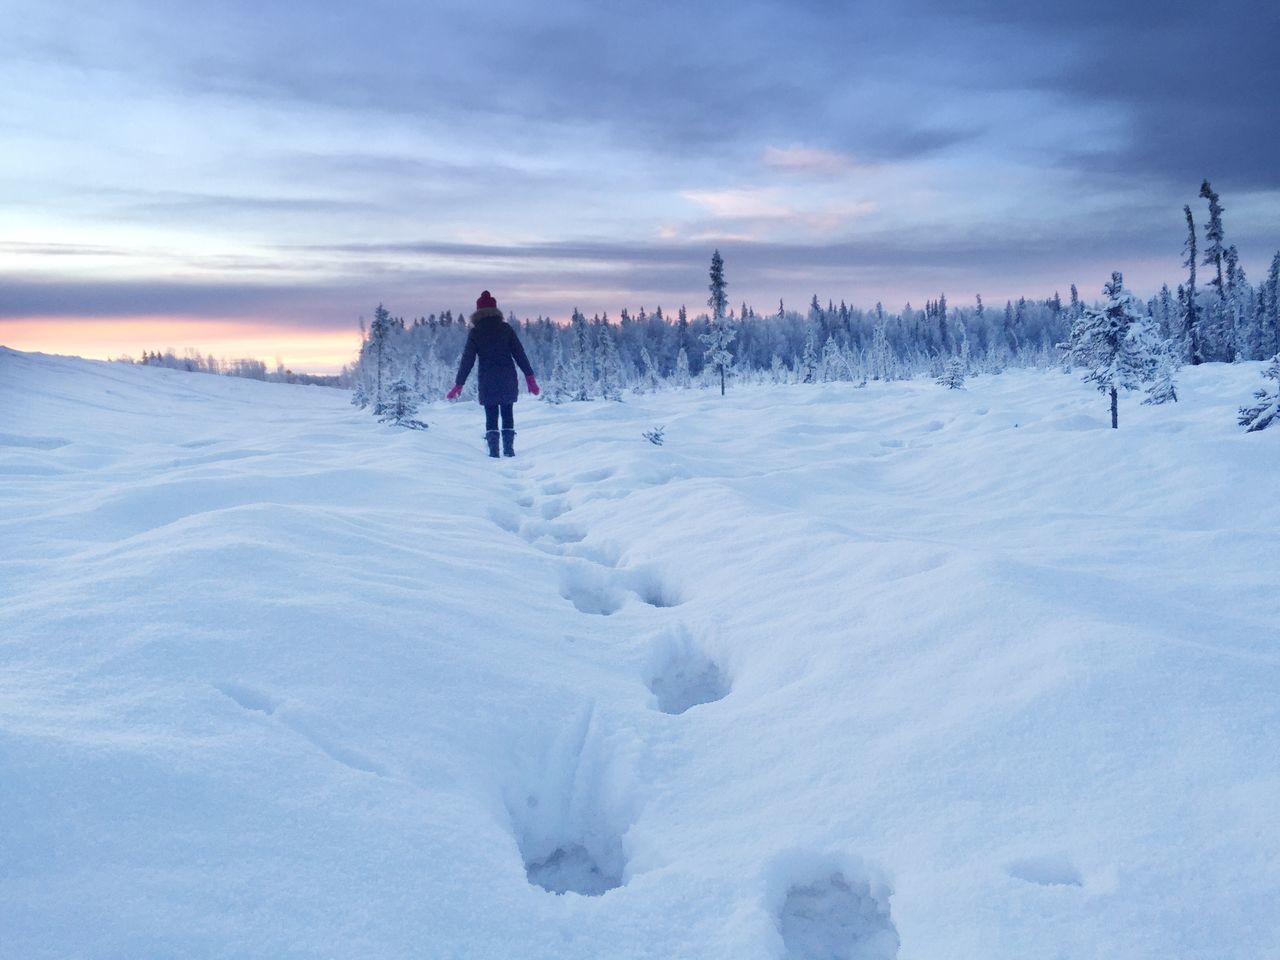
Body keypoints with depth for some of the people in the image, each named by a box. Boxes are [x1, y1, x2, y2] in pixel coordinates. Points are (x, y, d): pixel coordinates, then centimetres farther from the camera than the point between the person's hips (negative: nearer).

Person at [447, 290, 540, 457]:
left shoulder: (475, 332, -1)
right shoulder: (506, 328, 3)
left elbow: (467, 359, -2)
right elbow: (519, 353, 1)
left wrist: (458, 384, 3)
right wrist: (530, 377, 4)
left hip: (487, 381, -1)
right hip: (508, 379, 1)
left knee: (491, 416, 5)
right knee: (507, 414, 11)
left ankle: (493, 450, -2)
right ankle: (509, 449, 6)